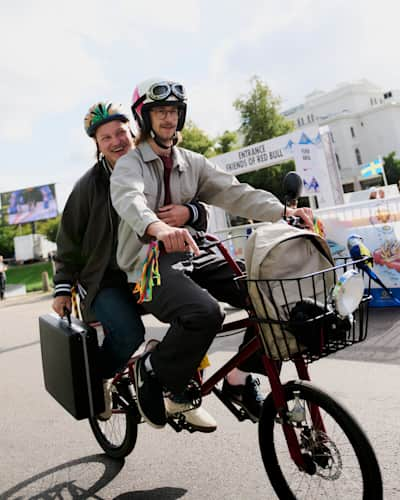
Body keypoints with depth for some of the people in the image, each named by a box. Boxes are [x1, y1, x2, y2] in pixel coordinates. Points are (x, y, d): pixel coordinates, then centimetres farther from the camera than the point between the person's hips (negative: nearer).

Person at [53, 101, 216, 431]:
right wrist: (63, 287, 2)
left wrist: (189, 212, -26)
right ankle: (99, 381, 7)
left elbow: (201, 211, -2)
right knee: (129, 333, -29)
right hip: (104, 281, -2)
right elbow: (70, 238, 5)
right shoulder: (90, 184, 0)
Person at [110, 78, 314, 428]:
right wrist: (158, 227, -48)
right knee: (204, 312, -34)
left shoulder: (192, 163, 16)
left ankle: (240, 379, 3)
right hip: (150, 264, -5)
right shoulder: (129, 164, 0)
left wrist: (285, 211, -16)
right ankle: (153, 373, -5)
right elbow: (128, 198, -24)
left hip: (191, 257, 6)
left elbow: (233, 192, 1)